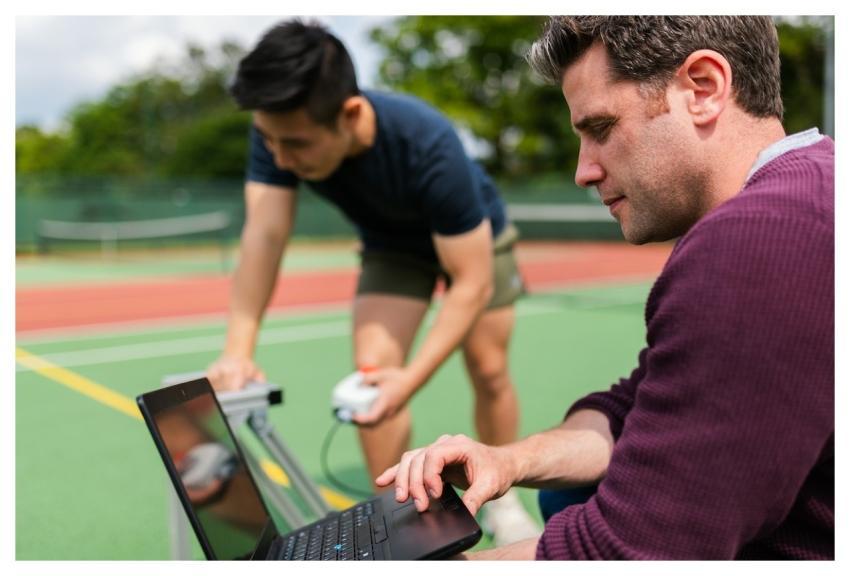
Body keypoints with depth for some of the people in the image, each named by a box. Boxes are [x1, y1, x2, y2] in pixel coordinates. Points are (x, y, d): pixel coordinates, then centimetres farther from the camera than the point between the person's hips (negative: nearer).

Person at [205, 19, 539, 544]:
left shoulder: (429, 146, -43)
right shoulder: (281, 131, -33)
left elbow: (471, 283, -38)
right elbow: (264, 235, -39)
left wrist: (411, 378, -48)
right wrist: (238, 352, -52)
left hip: (475, 240, -2)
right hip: (394, 247, 3)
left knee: (489, 371, 1)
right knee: (372, 370, -14)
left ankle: (502, 501, 26)